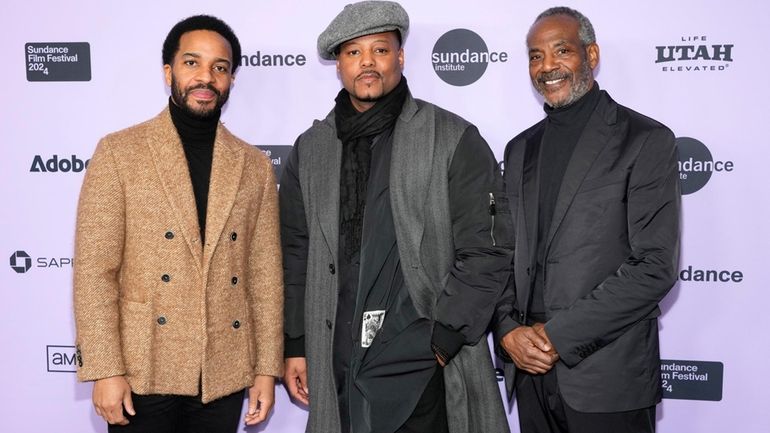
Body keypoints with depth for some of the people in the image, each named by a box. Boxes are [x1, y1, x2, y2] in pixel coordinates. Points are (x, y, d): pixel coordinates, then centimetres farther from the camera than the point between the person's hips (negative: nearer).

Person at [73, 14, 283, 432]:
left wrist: (267, 367, 2)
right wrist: (105, 369, -11)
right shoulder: (119, 152, -3)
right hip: (143, 369, -2)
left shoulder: (254, 166, 5)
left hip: (224, 374, 3)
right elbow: (93, 269, -6)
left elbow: (265, 274, 4)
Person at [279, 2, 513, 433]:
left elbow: (487, 250, -7)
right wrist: (296, 346, 9)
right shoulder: (310, 149, 8)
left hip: (421, 370, -3)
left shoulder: (454, 140, -3)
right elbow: (296, 255, 11)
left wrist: (442, 340, -11)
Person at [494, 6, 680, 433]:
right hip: (530, 368, 5)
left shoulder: (646, 140, -6)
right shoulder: (521, 149, 11)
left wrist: (558, 334, -14)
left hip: (606, 379, -4)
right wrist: (508, 330, -5)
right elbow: (505, 253, 11)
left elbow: (655, 267, -13)